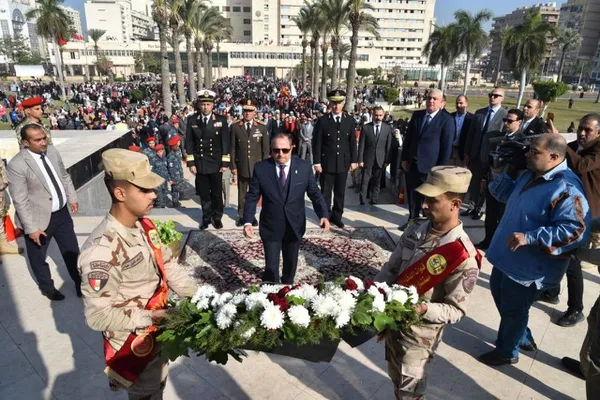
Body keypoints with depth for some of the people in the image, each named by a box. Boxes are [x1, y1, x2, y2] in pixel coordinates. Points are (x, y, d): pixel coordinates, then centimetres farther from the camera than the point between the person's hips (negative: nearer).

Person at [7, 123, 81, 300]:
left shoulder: (52, 151, -4)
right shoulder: (17, 165, -22)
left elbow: (65, 176, 12)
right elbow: (20, 201, -20)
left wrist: (72, 198, 13)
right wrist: (31, 228, -19)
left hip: (61, 212, 5)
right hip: (39, 218, -5)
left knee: (72, 250, 17)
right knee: (38, 257, 17)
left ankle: (79, 282, 37)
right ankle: (47, 287, 41)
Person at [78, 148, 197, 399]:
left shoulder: (144, 227, -7)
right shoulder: (102, 250, -32)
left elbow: (169, 267, -3)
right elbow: (99, 316, -28)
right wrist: (151, 317, -24)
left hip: (157, 334, 7)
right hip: (133, 346, -7)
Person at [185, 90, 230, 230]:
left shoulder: (221, 120, -2)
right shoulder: (192, 120, 1)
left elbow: (225, 142, -3)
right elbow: (189, 143, 2)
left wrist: (225, 163, -7)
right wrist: (191, 163, -3)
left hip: (216, 163, -1)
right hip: (200, 164, 1)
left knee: (217, 193, 8)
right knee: (204, 194, 9)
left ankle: (217, 217, 24)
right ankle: (206, 218, 23)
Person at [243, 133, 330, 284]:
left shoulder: (304, 166, -8)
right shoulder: (260, 168, -9)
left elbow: (314, 193, -4)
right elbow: (252, 196, -6)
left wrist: (323, 215, -19)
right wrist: (248, 221, -18)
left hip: (295, 226, 2)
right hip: (270, 227, -1)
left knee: (291, 264, 21)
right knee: (271, 267, 3)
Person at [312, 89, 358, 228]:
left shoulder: (350, 121, 3)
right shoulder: (322, 121, -6)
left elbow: (353, 142, 6)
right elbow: (316, 143, -5)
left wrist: (353, 160, 3)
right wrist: (317, 162, -9)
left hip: (343, 162, 2)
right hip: (327, 162, -2)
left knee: (340, 192, 11)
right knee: (325, 192, 7)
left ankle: (337, 216, 25)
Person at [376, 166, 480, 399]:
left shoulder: (463, 256, -24)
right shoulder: (416, 229, -7)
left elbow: (456, 310, -17)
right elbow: (392, 268, 3)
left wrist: (424, 309, -33)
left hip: (420, 332, -5)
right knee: (396, 379, 27)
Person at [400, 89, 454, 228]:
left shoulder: (447, 120, -9)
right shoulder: (417, 115, 7)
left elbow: (447, 146, -10)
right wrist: (404, 158, 6)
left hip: (430, 166, -5)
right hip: (412, 164, 5)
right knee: (412, 195, 15)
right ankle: (412, 220, 31)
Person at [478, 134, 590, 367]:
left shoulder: (567, 189, -25)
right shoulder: (531, 175, 4)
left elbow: (575, 231, -29)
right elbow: (509, 195, 19)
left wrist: (529, 238, -33)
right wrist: (499, 174, 1)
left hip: (529, 266, -10)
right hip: (508, 256, 10)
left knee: (512, 309, 10)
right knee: (500, 295, 26)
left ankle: (507, 352, 36)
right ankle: (524, 338, 49)